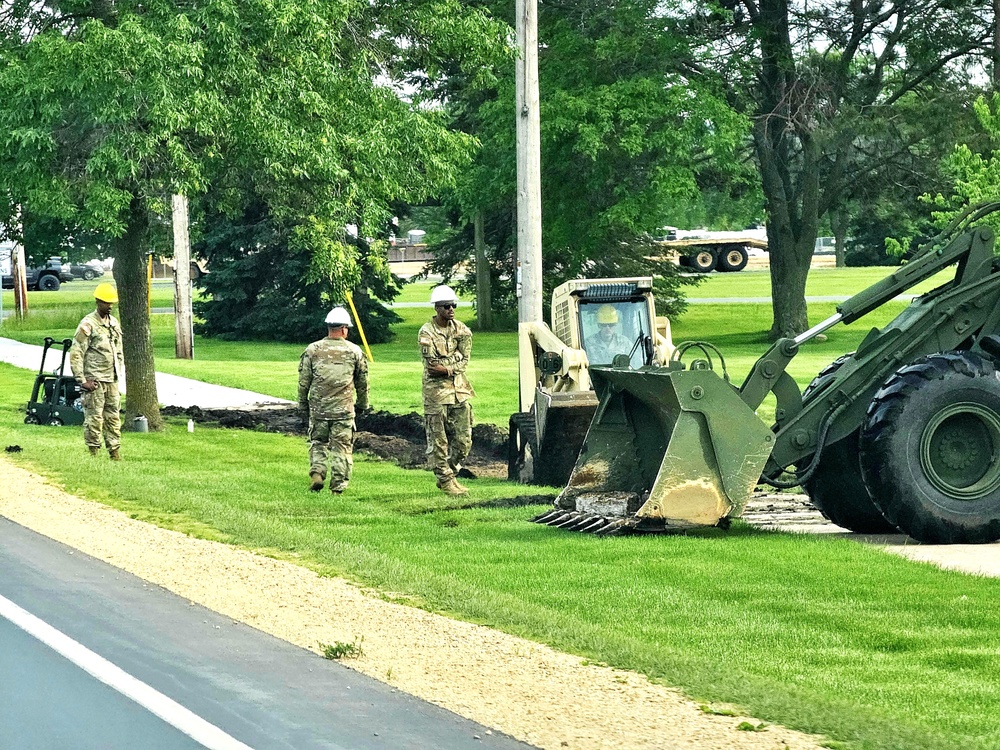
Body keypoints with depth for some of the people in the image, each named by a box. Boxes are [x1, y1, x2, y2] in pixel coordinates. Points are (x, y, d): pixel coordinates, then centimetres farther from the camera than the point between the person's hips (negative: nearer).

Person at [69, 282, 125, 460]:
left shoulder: (114, 323, 13)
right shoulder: (88, 324, -10)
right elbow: (76, 354, -12)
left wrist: (119, 374, 16)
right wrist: (82, 380, -14)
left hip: (112, 380, 7)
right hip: (94, 381, -7)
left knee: (113, 416, 8)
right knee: (94, 418, -5)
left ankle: (115, 452, 12)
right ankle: (94, 452, 0)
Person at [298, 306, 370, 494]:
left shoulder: (312, 350, 1)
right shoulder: (354, 351, 0)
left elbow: (303, 381, 5)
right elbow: (362, 382, 9)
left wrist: (303, 405, 17)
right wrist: (362, 404, 23)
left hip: (318, 408, 1)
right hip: (344, 408, -1)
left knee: (317, 443, 16)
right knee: (342, 447, 5)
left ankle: (317, 472, -5)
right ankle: (338, 485, 3)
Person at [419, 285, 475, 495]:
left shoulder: (461, 329, 7)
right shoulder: (427, 333, -8)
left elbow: (464, 361, -2)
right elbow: (432, 366, -15)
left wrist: (444, 366, -16)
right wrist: (454, 364, -11)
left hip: (460, 390, 5)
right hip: (436, 392, -5)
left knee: (463, 440, 6)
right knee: (438, 441, 0)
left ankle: (449, 475, 23)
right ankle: (446, 481, 9)